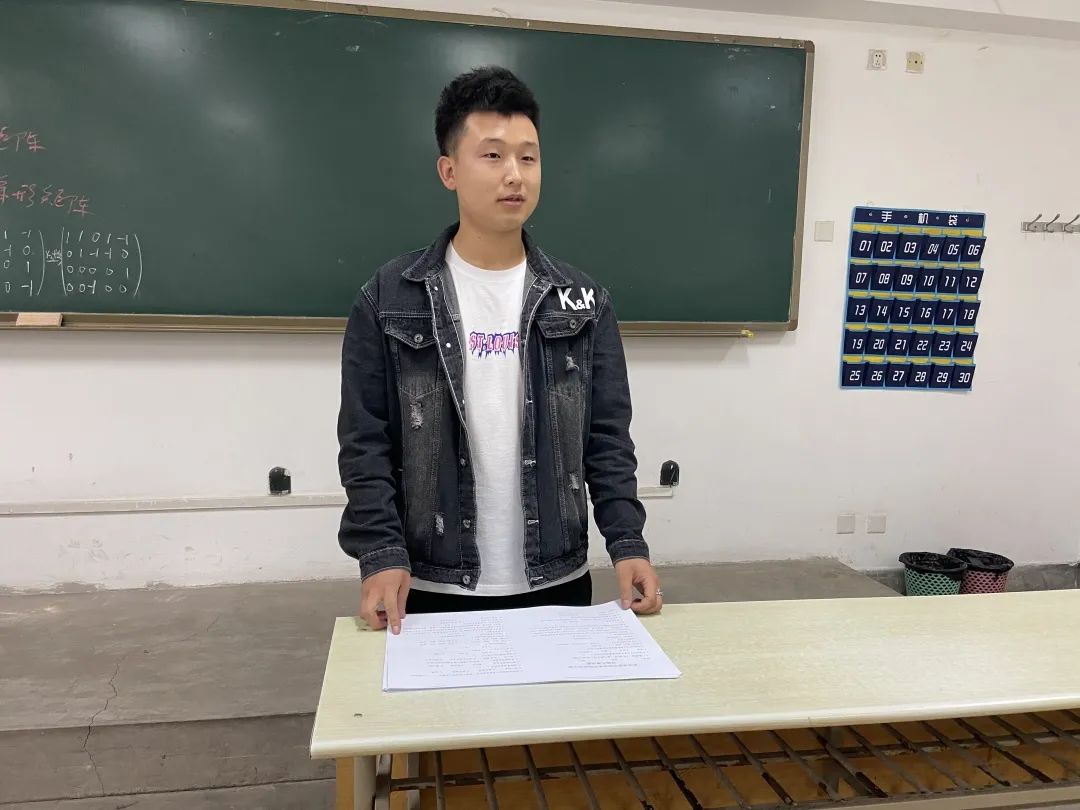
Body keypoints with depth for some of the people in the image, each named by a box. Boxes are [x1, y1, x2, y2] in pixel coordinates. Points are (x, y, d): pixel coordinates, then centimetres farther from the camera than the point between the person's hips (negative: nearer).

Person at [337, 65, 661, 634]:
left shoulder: (581, 301, 1)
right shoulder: (388, 301, -4)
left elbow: (607, 438, 1)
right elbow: (366, 445, -4)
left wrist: (627, 543, -9)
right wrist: (382, 555, -15)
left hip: (557, 584, 2)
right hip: (433, 588, -1)